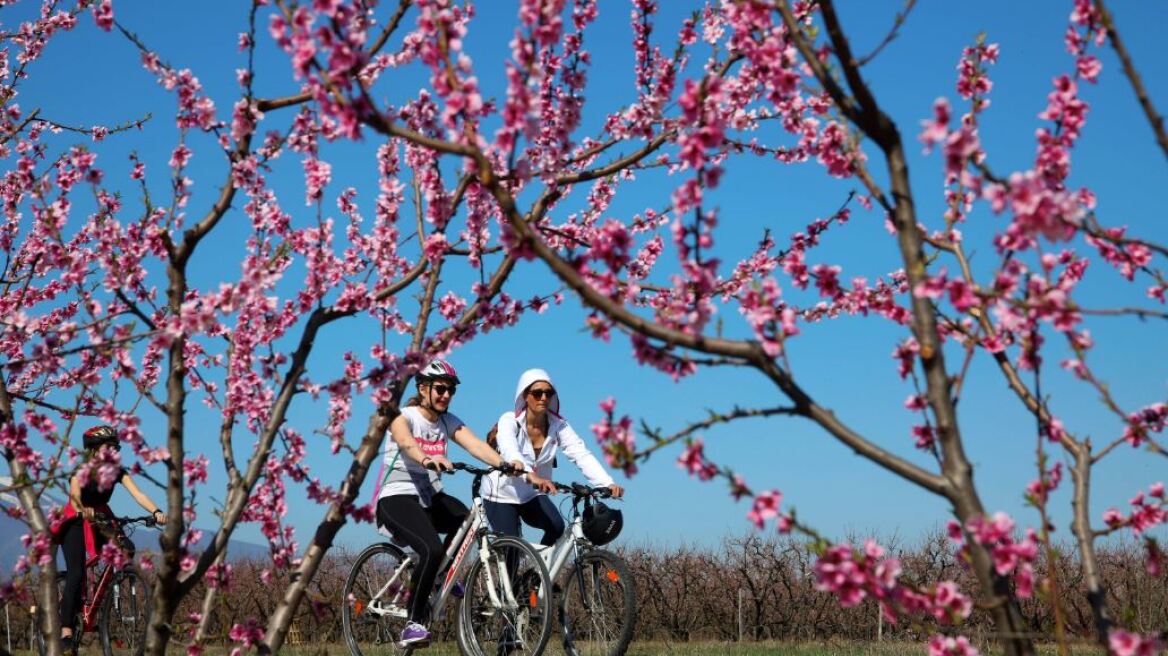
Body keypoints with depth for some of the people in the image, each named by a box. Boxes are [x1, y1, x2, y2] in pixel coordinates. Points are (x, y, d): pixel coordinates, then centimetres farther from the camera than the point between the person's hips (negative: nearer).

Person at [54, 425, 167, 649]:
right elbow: (75, 497, -38)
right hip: (76, 522, -5)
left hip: (101, 519, 5)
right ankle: (66, 631, -22)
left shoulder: (118, 471, -12)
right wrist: (84, 511, -60)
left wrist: (156, 511, -43)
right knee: (76, 573, -20)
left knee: (127, 549, -20)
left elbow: (137, 493, -26)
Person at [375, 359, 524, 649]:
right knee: (432, 550, -30)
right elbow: (406, 443, -33)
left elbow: (475, 444, -12)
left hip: (430, 497, 6)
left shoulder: (448, 422, 6)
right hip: (397, 497, -6)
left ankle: (442, 576, 9)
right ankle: (414, 624, -20)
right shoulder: (403, 416, -9)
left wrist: (503, 464, -32)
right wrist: (427, 459, -55)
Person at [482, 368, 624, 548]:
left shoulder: (558, 425, -9)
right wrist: (531, 476, -58)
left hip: (533, 495, 3)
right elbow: (510, 452, -37)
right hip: (502, 495, -2)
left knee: (557, 527, -25)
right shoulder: (509, 421, -18)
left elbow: (582, 455, -21)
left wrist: (608, 483, -38)